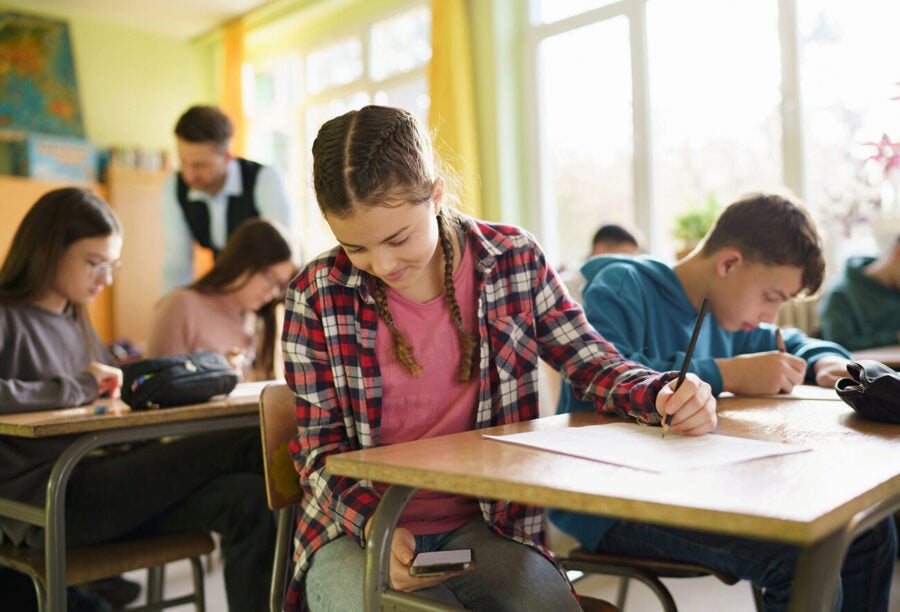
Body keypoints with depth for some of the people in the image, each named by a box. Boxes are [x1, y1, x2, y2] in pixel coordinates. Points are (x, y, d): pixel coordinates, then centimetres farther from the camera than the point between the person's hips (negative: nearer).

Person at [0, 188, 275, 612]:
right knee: (239, 449, -21)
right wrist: (79, 387, -17)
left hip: (99, 487, 7)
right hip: (44, 508, -7)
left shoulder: (76, 322, 22)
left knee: (246, 498, -21)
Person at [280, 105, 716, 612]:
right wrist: (372, 525, -21)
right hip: (357, 529, -1)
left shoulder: (513, 259, -5)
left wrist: (663, 394, -20)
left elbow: (591, 361, 1)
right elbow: (318, 443, -3)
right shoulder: (319, 294, -9)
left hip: (482, 526, 2)